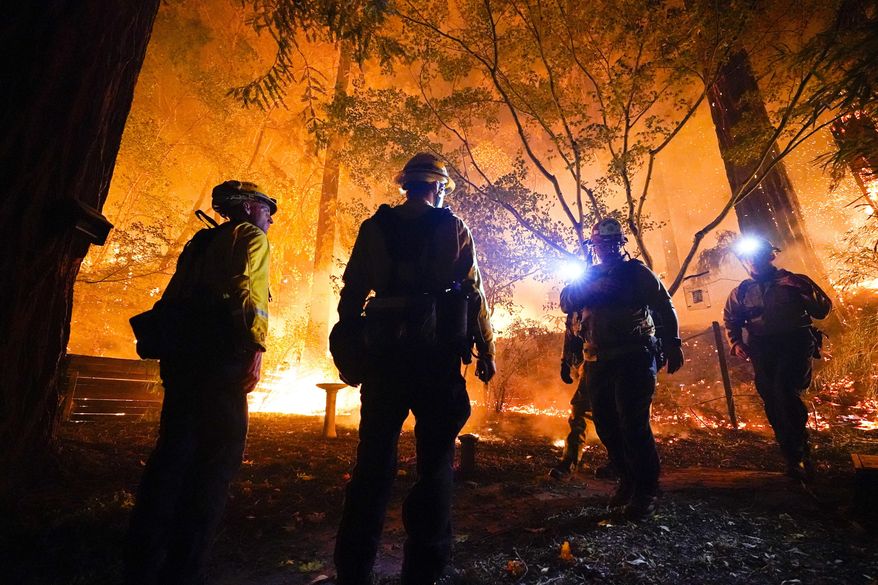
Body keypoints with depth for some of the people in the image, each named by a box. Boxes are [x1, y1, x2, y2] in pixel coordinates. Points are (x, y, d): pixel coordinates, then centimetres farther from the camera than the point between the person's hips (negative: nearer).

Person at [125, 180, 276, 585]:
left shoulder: (201, 241, 27)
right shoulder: (251, 237, 3)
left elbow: (173, 295, 22)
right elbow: (249, 291, -15)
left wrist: (172, 350, 21)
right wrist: (256, 348, -19)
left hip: (182, 350, 8)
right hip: (221, 352, -8)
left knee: (174, 448, 11)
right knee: (217, 456, -2)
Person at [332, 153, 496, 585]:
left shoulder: (374, 226, 9)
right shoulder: (453, 228, 4)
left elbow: (352, 292, 6)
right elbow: (473, 292, -2)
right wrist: (486, 350, 4)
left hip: (384, 349, 3)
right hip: (436, 350, -2)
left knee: (374, 456, 11)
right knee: (435, 457, 9)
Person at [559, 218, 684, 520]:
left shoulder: (637, 272, 6)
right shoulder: (589, 276, 16)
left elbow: (665, 307, 1)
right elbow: (566, 302, 1)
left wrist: (672, 344, -9)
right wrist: (592, 288, -16)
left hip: (635, 357, -4)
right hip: (599, 362, 5)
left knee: (632, 422, -11)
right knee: (606, 425, 7)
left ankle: (646, 491, 4)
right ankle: (628, 481, 25)